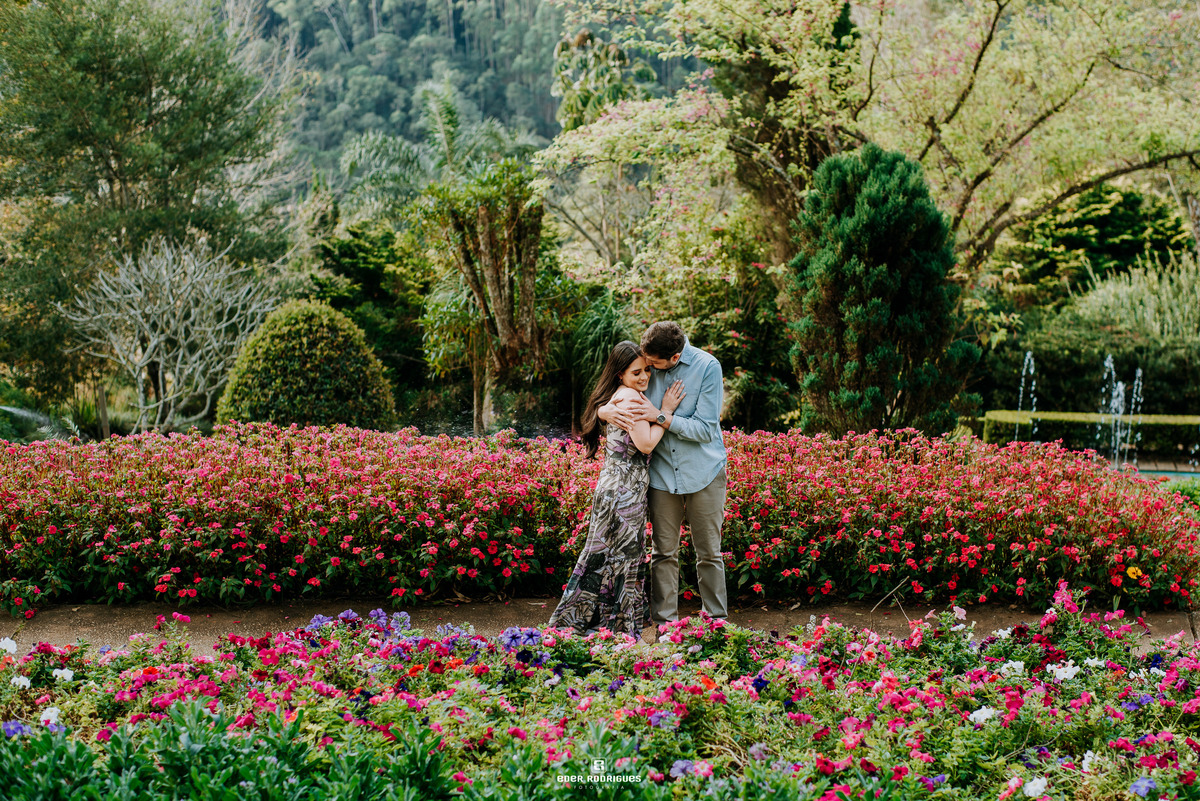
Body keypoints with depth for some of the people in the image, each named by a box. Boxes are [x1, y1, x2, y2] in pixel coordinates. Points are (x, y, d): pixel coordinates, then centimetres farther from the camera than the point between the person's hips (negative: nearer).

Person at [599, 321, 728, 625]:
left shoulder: (707, 367, -13)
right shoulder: (646, 365, -4)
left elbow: (705, 429, -16)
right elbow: (616, 393, 8)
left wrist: (660, 416, -23)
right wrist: (606, 411, -17)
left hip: (704, 471, -2)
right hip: (663, 472, 2)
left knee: (709, 553, 6)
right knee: (664, 553, 4)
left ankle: (717, 623, 16)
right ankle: (664, 624, 10)